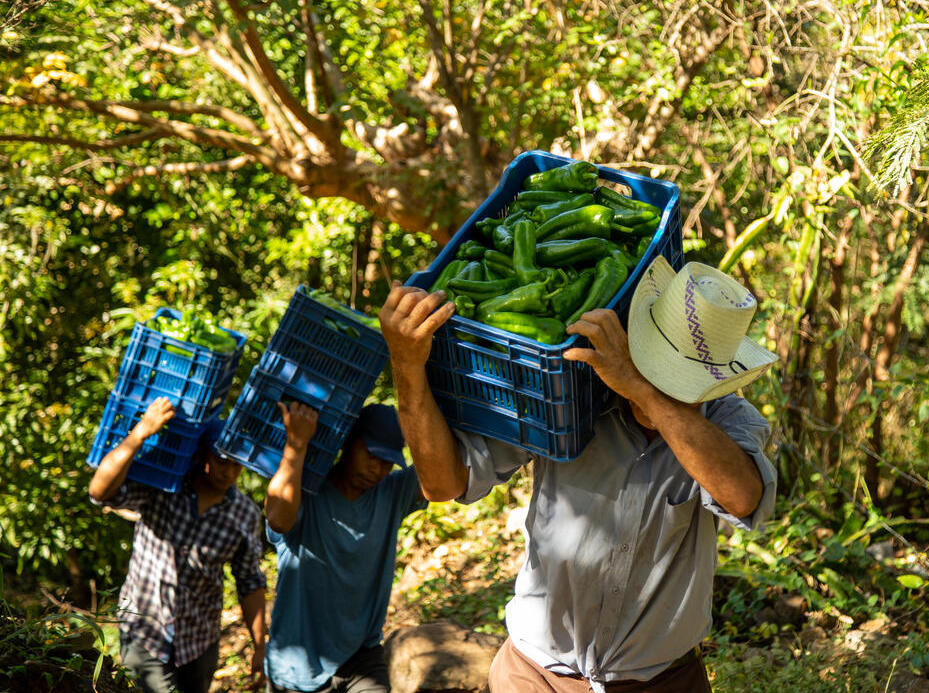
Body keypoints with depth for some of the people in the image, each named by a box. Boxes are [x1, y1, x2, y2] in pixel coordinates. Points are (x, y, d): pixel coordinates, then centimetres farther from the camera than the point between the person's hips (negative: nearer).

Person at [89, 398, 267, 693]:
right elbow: (100, 491, -32)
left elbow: (250, 583, 4)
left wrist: (260, 647, 3)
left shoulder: (246, 515, -5)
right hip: (143, 631, -3)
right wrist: (141, 431, -42)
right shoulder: (159, 485, -14)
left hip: (199, 640, 3)